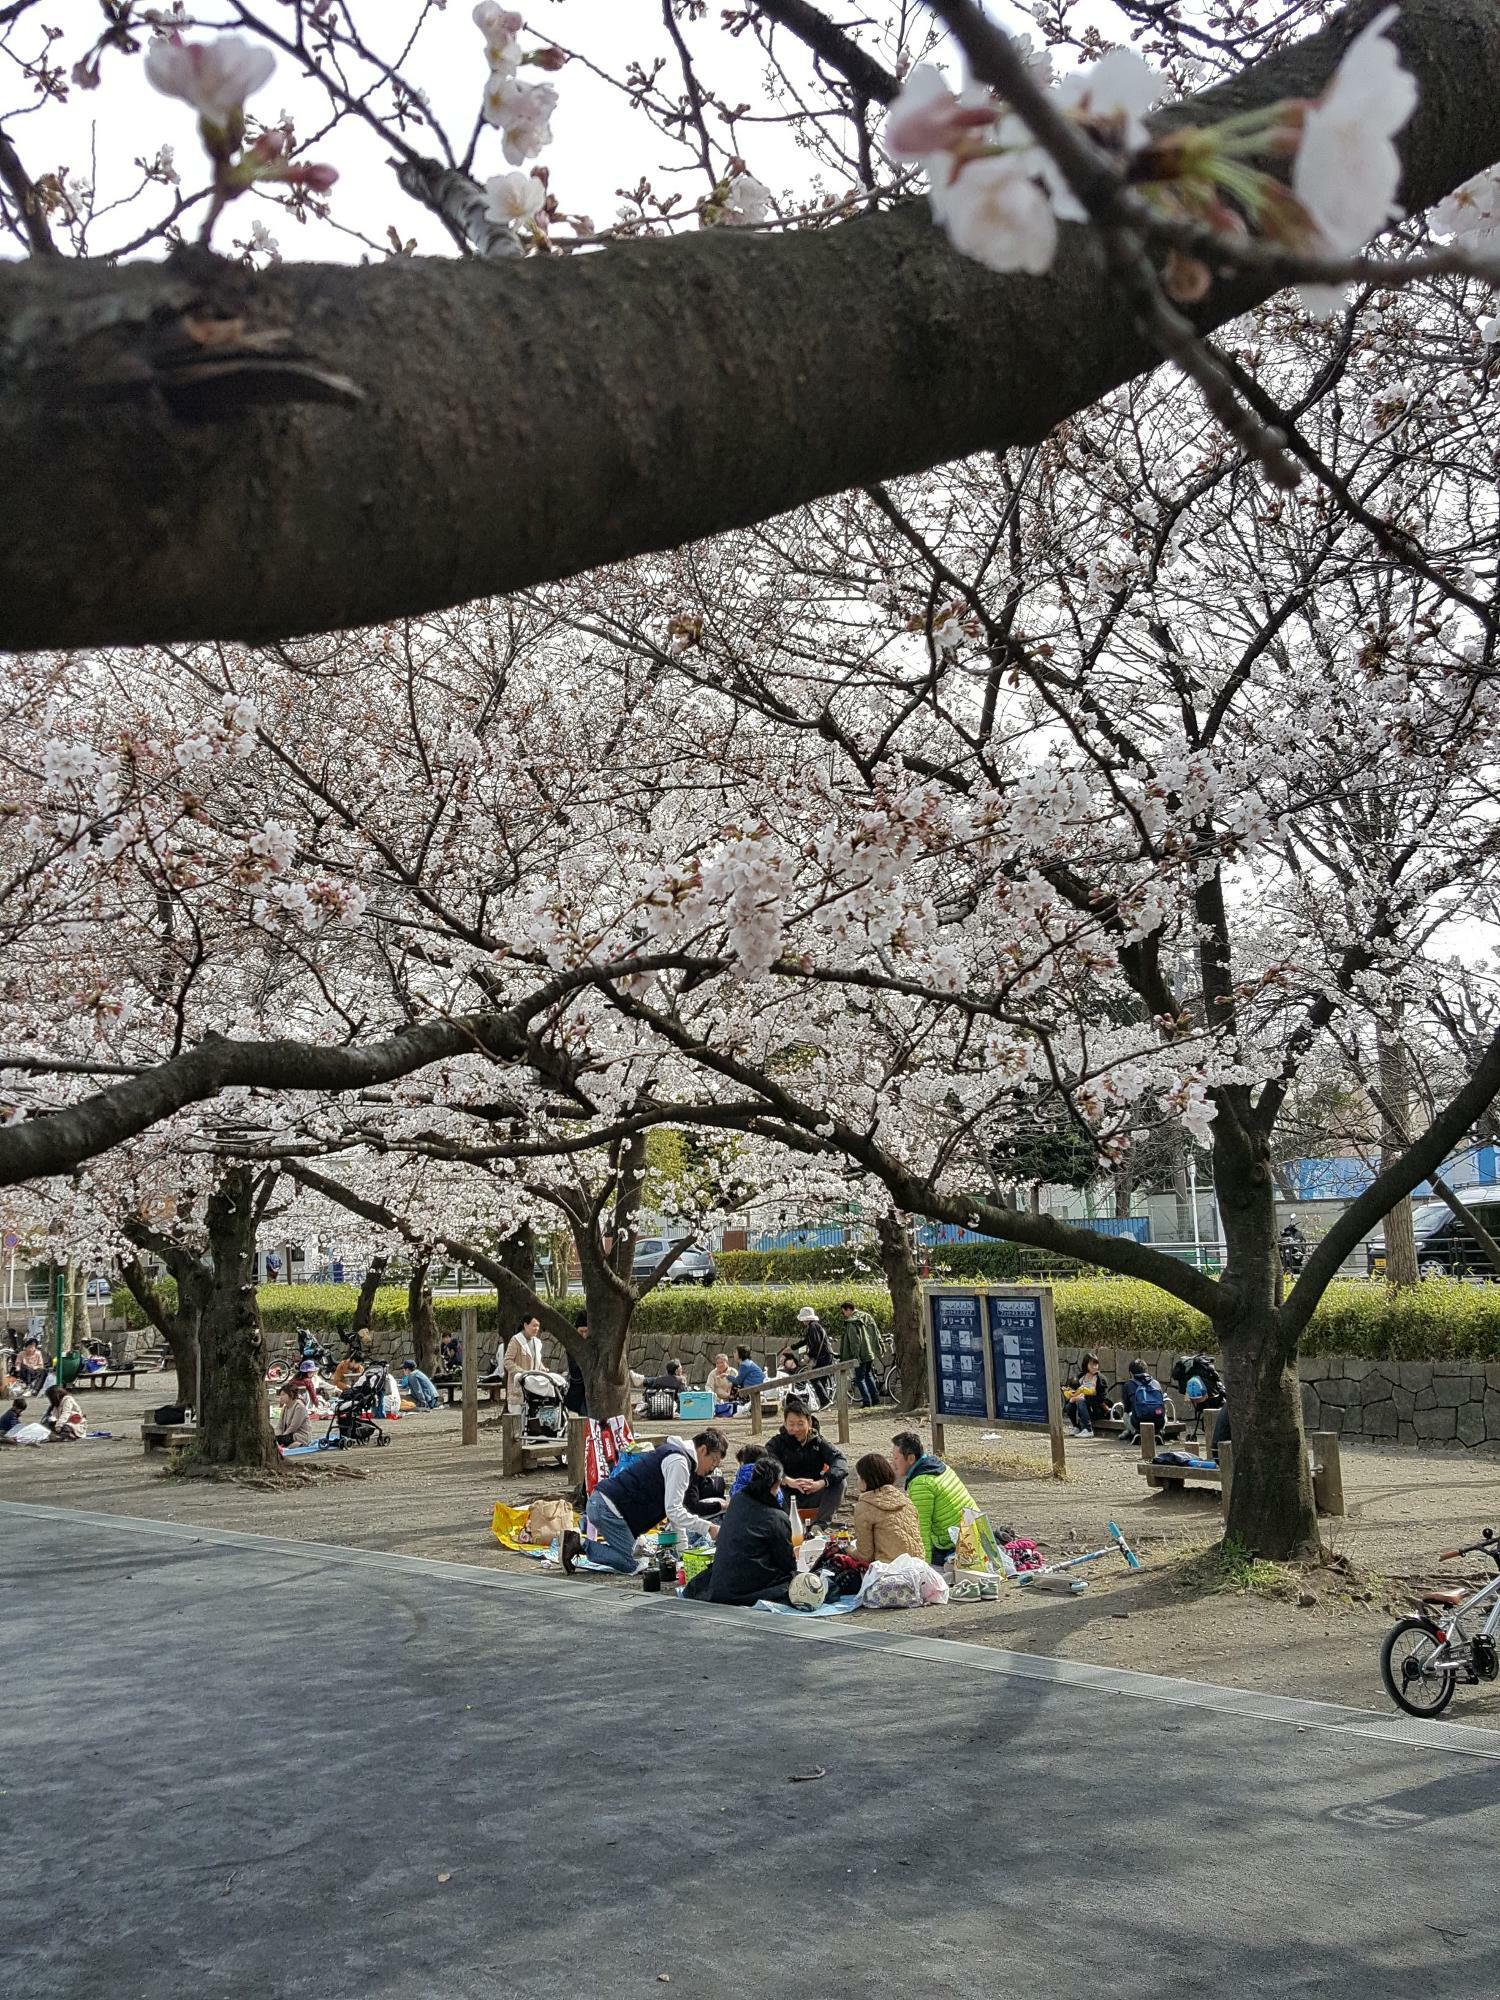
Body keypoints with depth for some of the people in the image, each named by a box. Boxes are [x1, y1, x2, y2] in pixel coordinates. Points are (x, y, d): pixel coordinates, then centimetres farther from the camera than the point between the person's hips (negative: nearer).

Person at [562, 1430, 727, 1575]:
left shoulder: (674, 1453, 19)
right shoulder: (678, 1462, -14)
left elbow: (674, 1509, 22)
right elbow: (673, 1511, -18)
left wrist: (683, 1548, 19)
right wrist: (708, 1528, -15)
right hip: (608, 1507, -10)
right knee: (629, 1565, -9)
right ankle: (581, 1544, -7)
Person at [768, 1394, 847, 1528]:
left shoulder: (818, 1442, 2)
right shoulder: (778, 1443, -1)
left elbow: (841, 1464, -17)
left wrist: (821, 1483, -37)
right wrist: (789, 1481, -43)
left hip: (814, 1498, 1)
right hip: (787, 1499, -1)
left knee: (839, 1481, -20)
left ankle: (820, 1525, -17)